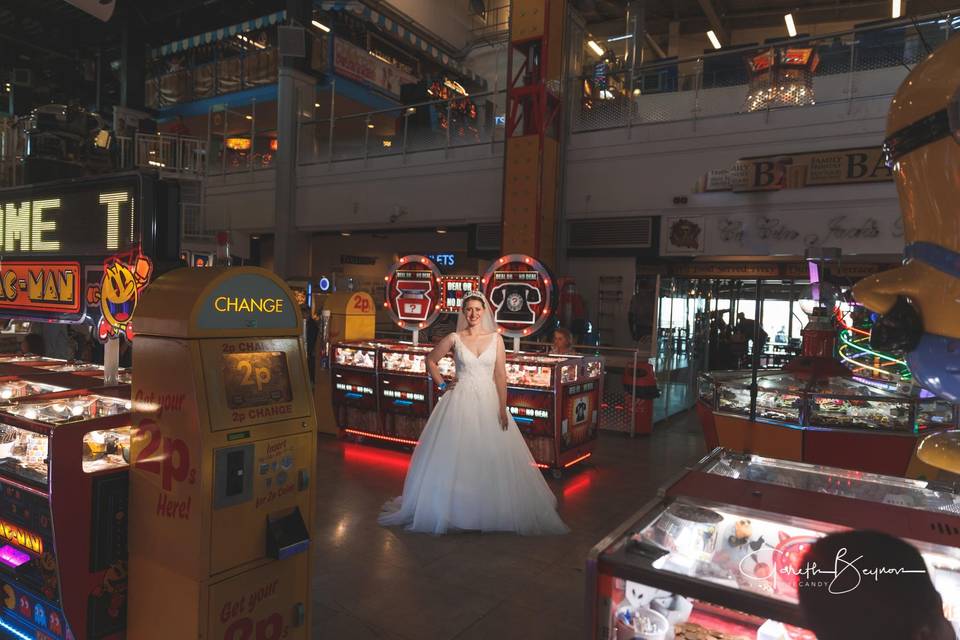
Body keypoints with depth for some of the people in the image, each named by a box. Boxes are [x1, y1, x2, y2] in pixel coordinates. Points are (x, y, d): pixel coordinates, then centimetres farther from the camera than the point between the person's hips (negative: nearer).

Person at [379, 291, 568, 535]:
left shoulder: (495, 339, 1)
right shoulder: (454, 339, 0)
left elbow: (501, 375, -1)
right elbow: (431, 360, 12)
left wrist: (503, 408, -6)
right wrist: (442, 385, 4)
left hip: (488, 401, 1)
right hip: (460, 401, 0)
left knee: (493, 458, 2)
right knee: (455, 456, 4)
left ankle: (492, 511, 19)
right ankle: (453, 509, 19)